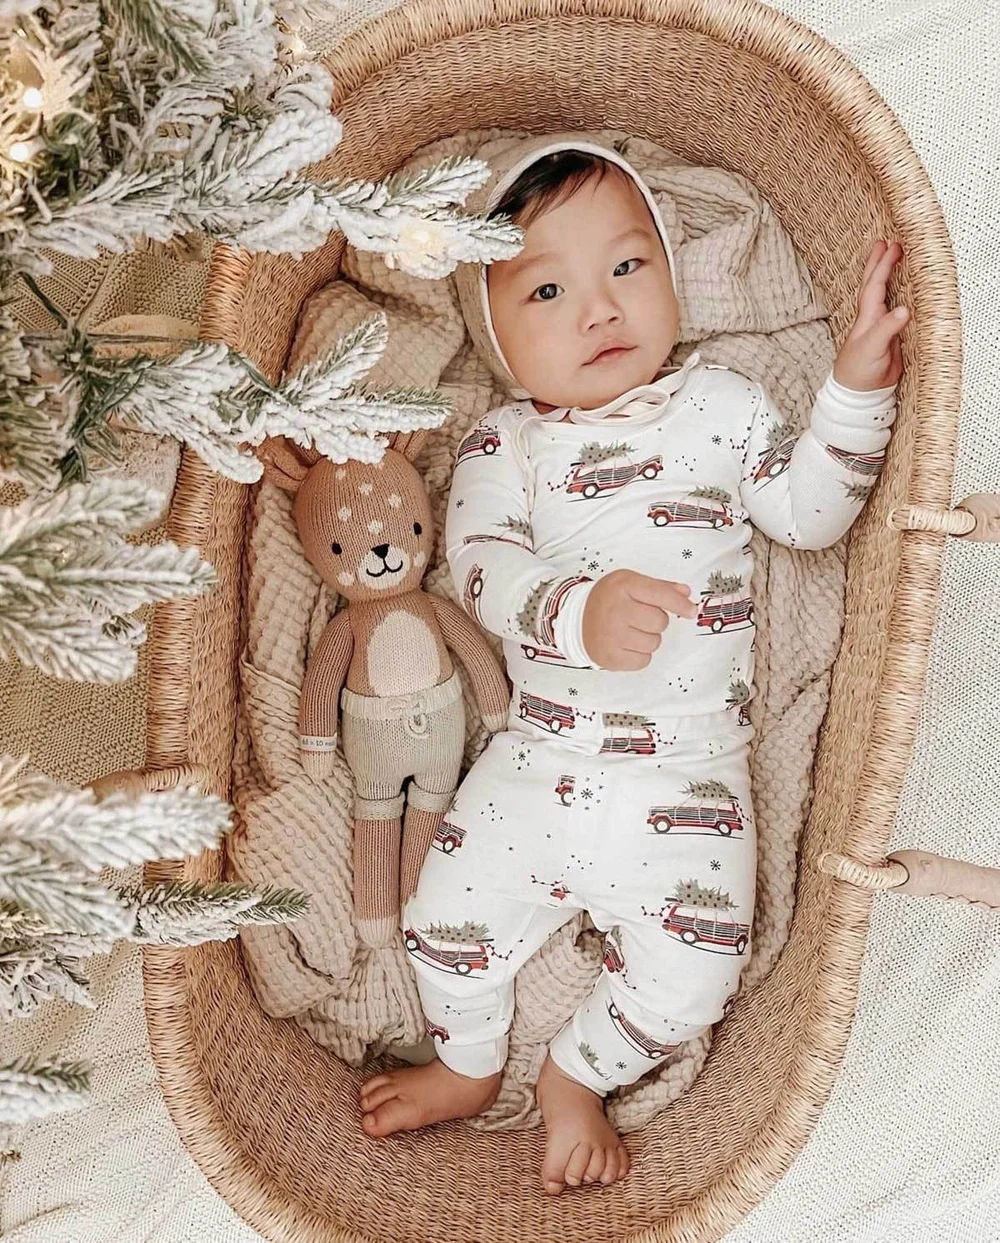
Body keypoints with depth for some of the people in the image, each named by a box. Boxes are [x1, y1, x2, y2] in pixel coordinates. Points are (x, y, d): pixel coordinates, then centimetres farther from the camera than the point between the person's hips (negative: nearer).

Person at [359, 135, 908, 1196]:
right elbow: (483, 564, -16)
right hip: (535, 764, 1)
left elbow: (810, 514, 2)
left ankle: (574, 1079, 27)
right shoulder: (502, 443, 0)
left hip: (690, 781, 0)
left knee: (690, 976, -5)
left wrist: (856, 389, -11)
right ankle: (469, 1069, 40)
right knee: (448, 922, 7)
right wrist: (582, 611, -36)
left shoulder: (720, 404, 4)